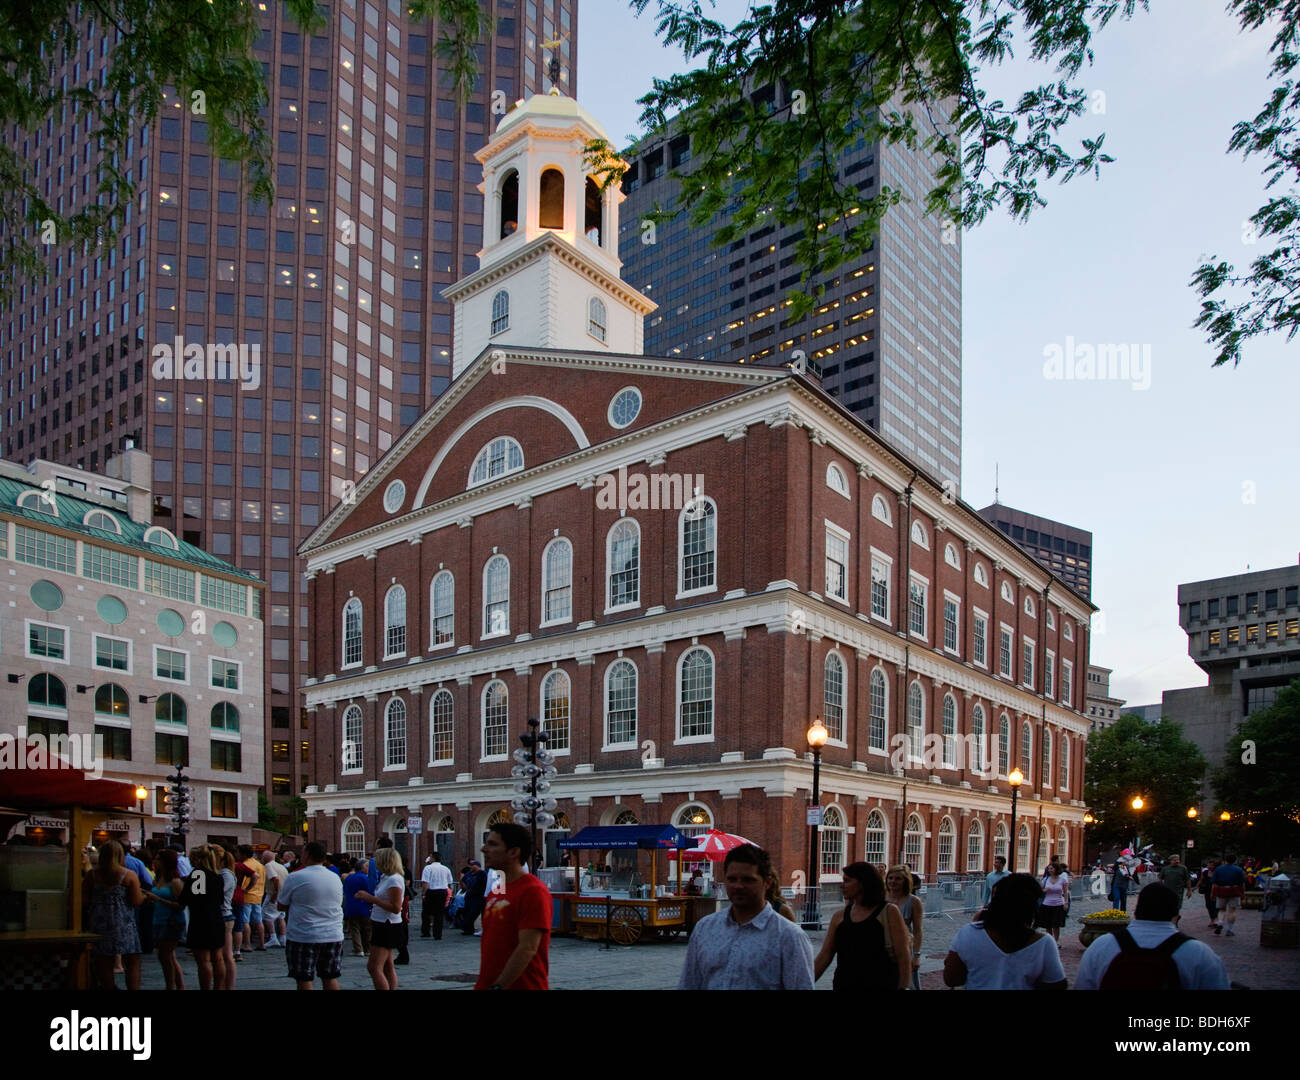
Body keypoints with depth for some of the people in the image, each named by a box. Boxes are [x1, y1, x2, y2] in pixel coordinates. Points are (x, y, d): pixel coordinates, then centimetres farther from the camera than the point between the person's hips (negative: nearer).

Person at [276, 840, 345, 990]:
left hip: (304, 938, -5)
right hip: (334, 937, 5)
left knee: (305, 980, 2)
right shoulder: (335, 878, 7)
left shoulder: (295, 878, -8)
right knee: (330, 978, 11)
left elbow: (282, 907, 0)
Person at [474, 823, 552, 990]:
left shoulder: (533, 891, -15)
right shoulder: (494, 893, 11)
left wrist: (498, 986, -21)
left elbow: (528, 949, -20)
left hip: (523, 985, -7)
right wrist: (481, 984, 12)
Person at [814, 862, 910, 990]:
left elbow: (903, 956, -7)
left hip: (881, 985, -4)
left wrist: (903, 987, -12)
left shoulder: (889, 912, -5)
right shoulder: (839, 916, 6)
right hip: (844, 984, 4)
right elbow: (824, 956, 6)